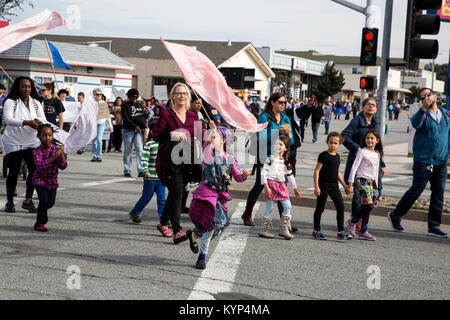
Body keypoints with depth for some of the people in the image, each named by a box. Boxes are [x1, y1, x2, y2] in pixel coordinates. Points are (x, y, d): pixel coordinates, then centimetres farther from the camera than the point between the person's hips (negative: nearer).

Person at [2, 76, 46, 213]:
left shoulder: (36, 103, 5)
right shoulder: (11, 102, -10)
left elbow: (43, 120, -3)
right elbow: (8, 119, -26)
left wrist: (38, 122, -29)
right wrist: (26, 122, -39)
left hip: (32, 142, 4)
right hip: (13, 142, -4)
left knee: (35, 170, -5)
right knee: (14, 172, -1)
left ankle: (28, 200, 8)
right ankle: (9, 202, 13)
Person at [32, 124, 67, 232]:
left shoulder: (56, 149, -11)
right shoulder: (37, 151, -18)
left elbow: (63, 166, -17)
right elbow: (40, 166, -34)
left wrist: (61, 153, -32)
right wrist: (54, 157, -42)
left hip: (52, 179, 3)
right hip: (40, 179, -3)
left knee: (51, 202, 2)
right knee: (44, 200, -19)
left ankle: (43, 211, 40)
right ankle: (39, 223, 2)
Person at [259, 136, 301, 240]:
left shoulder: (286, 161, 11)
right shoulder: (271, 159, -7)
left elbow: (290, 175, 19)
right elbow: (263, 173, -10)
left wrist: (295, 189, 21)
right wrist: (266, 187, -16)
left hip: (281, 185, 6)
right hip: (271, 183, -6)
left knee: (287, 206, -1)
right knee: (269, 207, -3)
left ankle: (284, 230, 7)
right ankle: (264, 230, 7)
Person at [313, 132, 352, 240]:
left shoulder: (337, 156, 11)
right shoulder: (323, 155, -9)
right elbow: (317, 171, -11)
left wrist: (345, 185, 17)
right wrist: (316, 187, -16)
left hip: (334, 186, 6)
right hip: (324, 185, -6)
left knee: (341, 206, 0)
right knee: (320, 208, 3)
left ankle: (340, 231, 4)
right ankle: (316, 231, 15)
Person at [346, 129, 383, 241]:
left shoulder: (377, 154, 15)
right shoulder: (362, 152, -5)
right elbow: (354, 167, -7)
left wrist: (376, 185, 21)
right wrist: (350, 184, -12)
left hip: (372, 182, 7)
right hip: (362, 181, -7)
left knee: (368, 207, -1)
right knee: (368, 205, -15)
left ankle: (352, 221, 16)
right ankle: (363, 231, -3)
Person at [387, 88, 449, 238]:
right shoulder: (422, 114, -4)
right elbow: (415, 123, -27)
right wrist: (424, 108, -40)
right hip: (423, 161, -5)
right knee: (416, 190, -3)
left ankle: (434, 226, 12)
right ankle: (395, 215, 16)